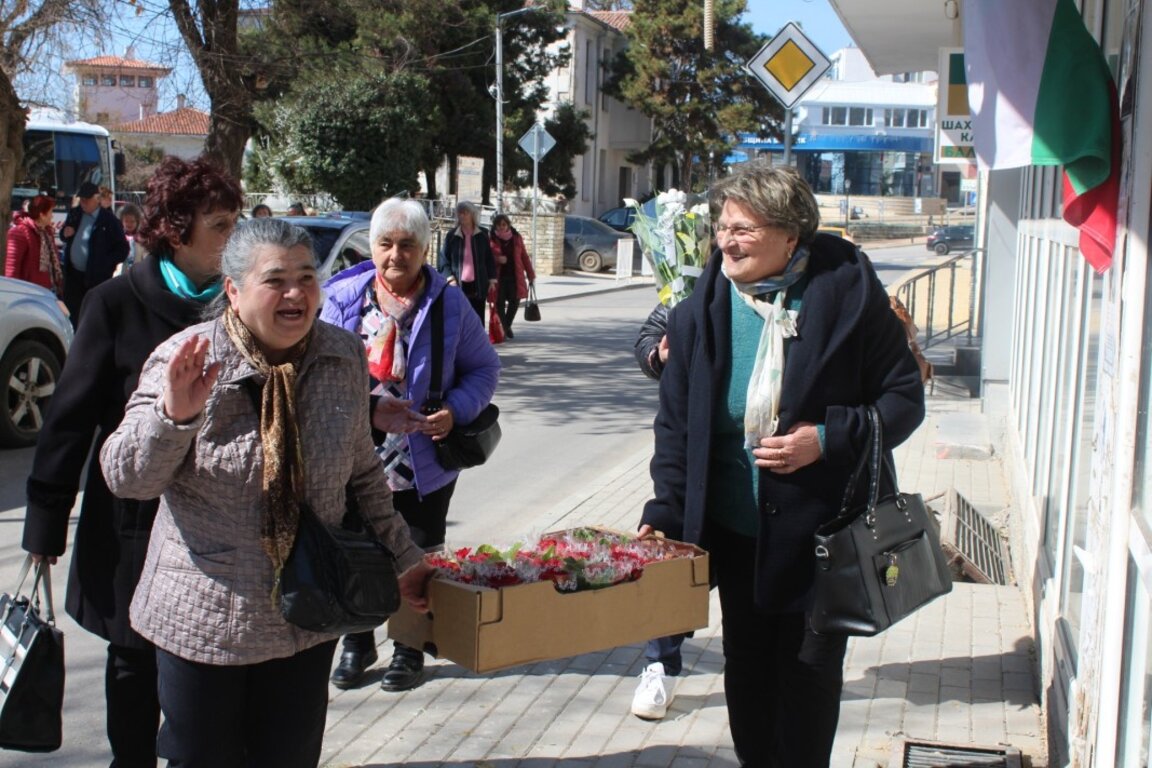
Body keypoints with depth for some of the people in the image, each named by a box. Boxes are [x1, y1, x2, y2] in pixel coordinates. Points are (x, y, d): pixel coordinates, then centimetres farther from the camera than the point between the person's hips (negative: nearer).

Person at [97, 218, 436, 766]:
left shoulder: (342, 358, -2)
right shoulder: (186, 361, -13)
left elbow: (363, 475, 9)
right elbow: (125, 478, -15)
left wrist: (404, 559, 13)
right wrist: (174, 414, -32)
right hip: (204, 622, -3)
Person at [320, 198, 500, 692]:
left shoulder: (449, 304, -3)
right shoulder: (344, 299, -3)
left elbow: (484, 367, 4)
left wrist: (456, 410, -14)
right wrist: (369, 409, -17)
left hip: (424, 465, -1)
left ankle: (411, 648, 31)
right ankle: (357, 644, 34)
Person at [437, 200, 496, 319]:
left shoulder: (482, 235, 7)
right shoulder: (451, 236, 4)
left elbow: (489, 259, 10)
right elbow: (444, 260, 3)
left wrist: (492, 280, 3)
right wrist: (450, 278, -10)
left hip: (478, 285, 1)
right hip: (458, 285, -1)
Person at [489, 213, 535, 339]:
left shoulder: (516, 238, 7)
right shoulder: (492, 239, 0)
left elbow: (524, 257, 10)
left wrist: (530, 275, 9)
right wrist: (497, 259, -19)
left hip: (514, 276, 2)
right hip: (498, 276, -2)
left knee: (514, 301, 0)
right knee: (500, 303, -3)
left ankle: (507, 325, 23)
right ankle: (503, 328, 10)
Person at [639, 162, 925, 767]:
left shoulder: (846, 292, -12)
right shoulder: (700, 313, -4)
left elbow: (905, 399, -6)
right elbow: (675, 422, 1)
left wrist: (827, 438, -20)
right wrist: (665, 512, -9)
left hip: (820, 531, -3)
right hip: (736, 532, 3)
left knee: (810, 669, 8)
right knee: (746, 667, 15)